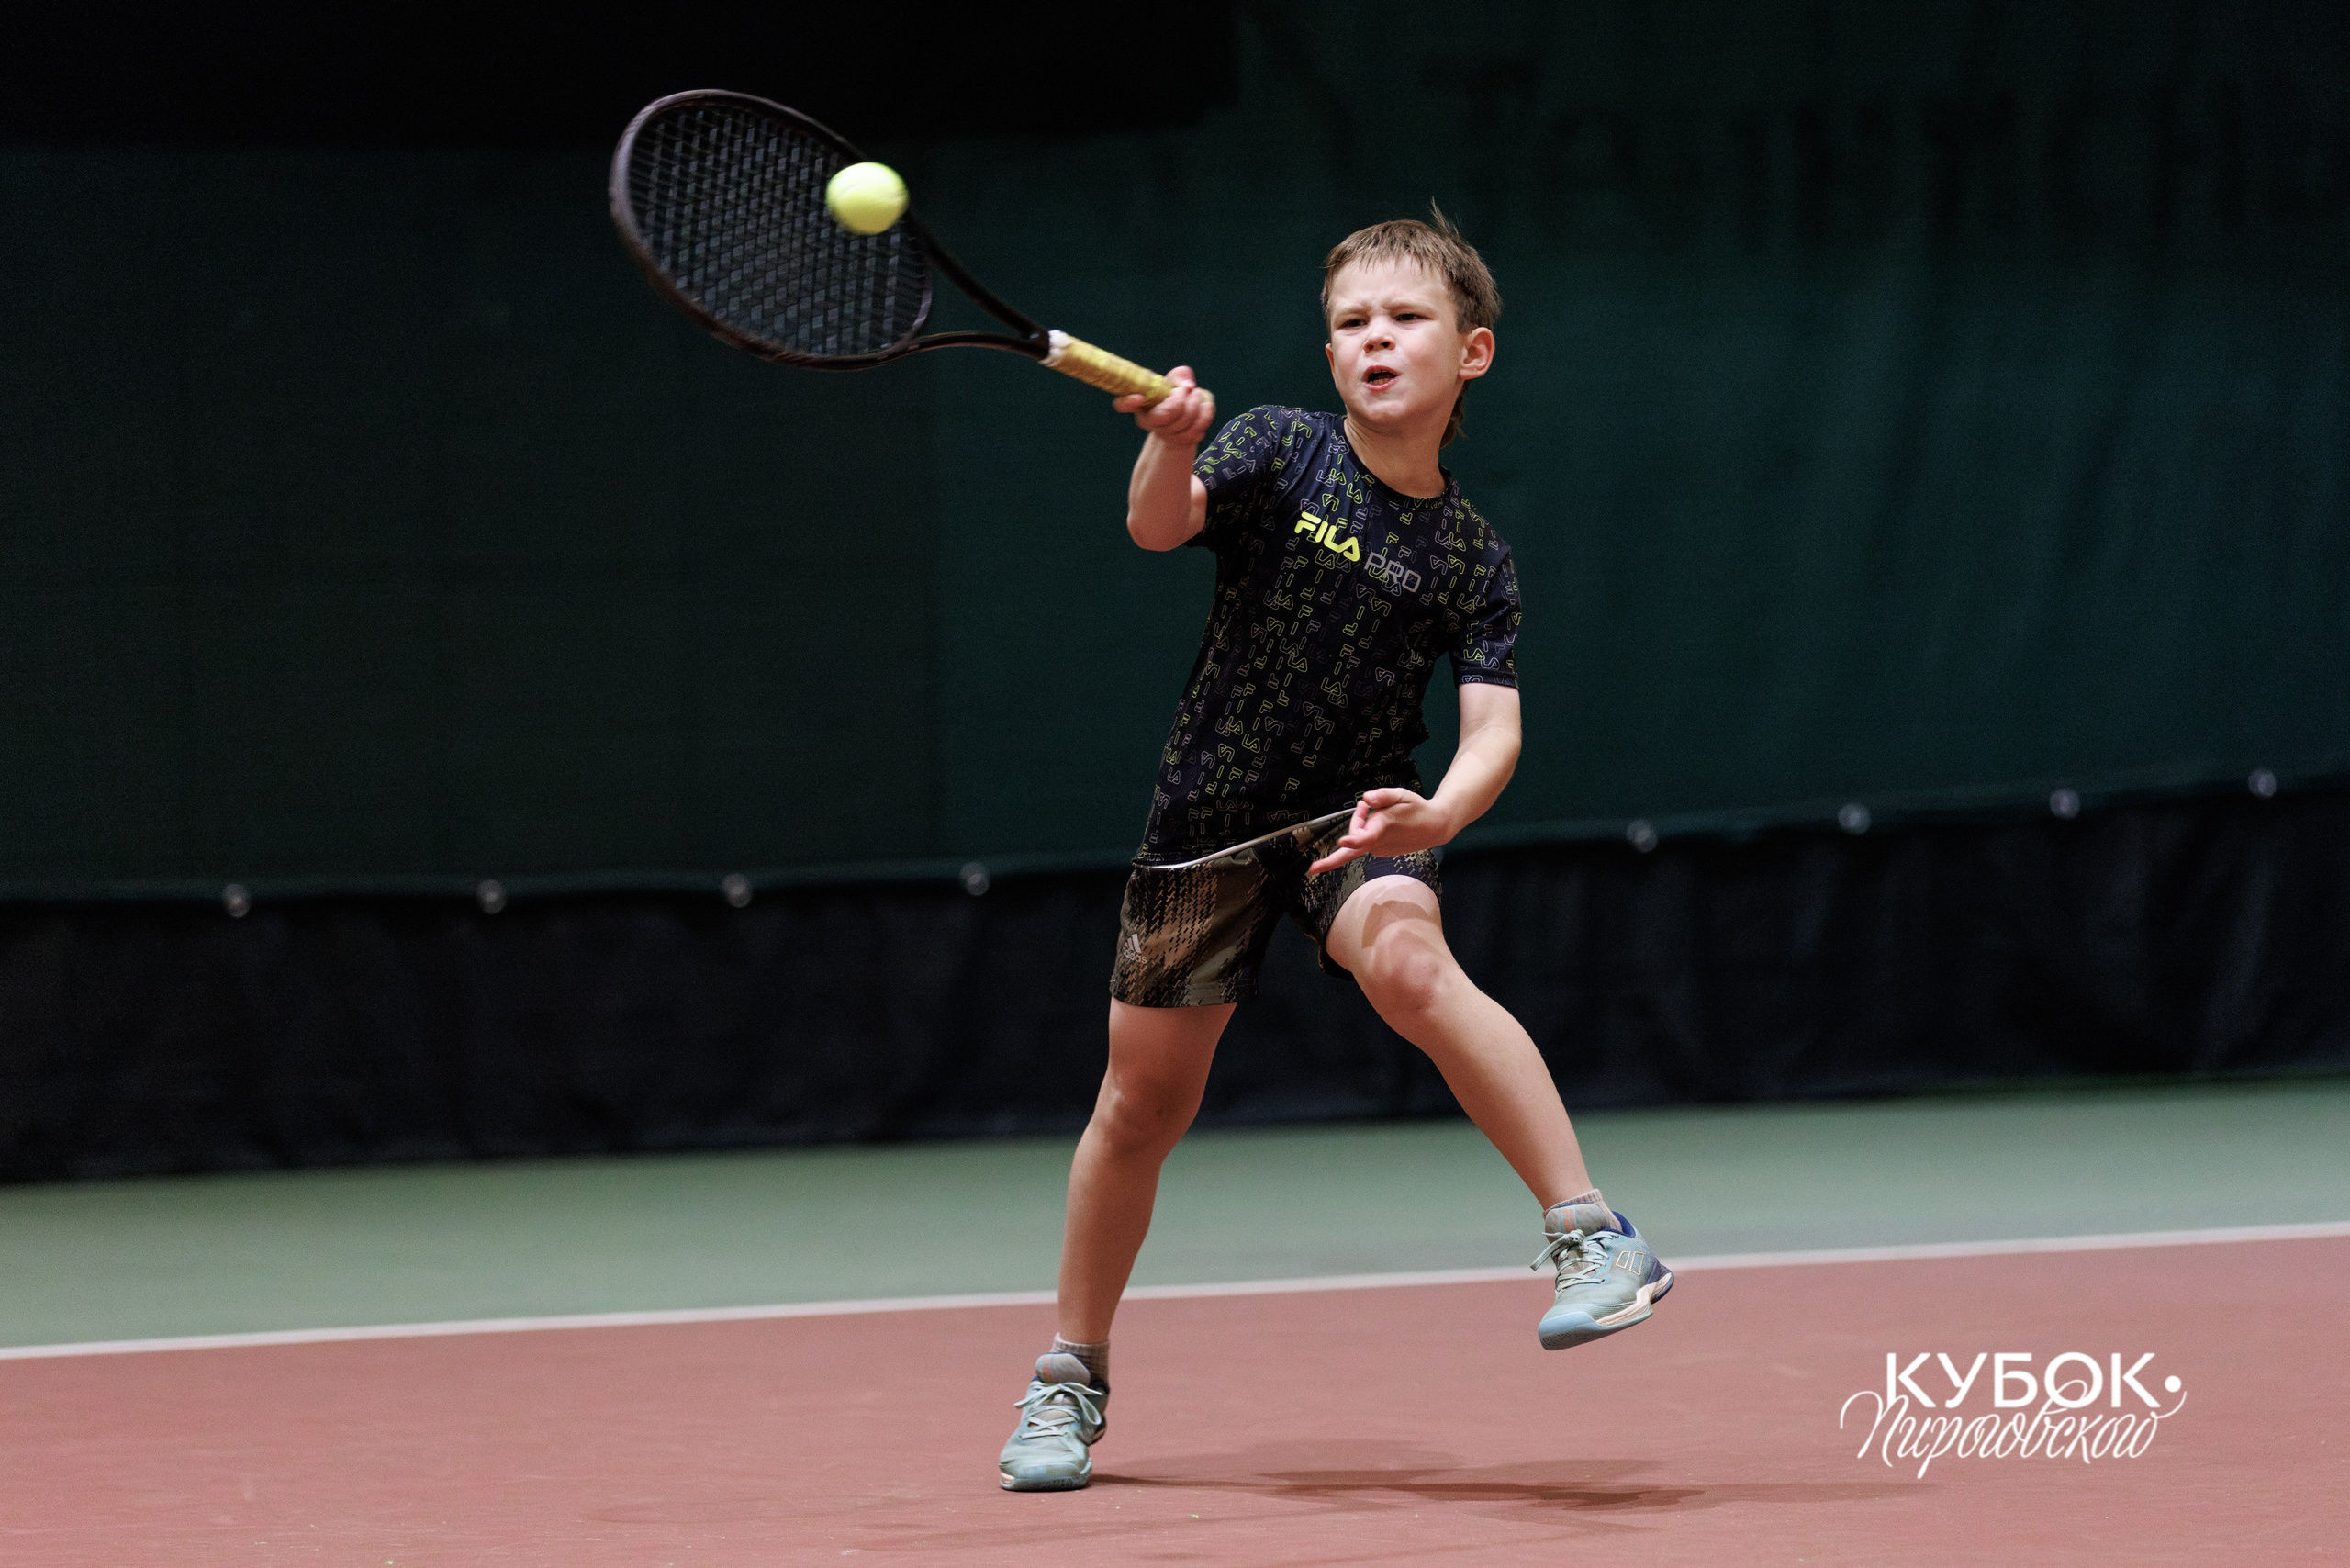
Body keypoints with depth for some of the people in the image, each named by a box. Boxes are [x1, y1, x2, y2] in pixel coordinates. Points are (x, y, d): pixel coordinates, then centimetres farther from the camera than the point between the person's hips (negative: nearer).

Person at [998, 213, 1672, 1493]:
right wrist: (1171, 443, -46)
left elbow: (1492, 728, -12)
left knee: (1407, 959, -34)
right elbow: (1161, 525, -23)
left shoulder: (1472, 558, -4)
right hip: (1210, 814, 1)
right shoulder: (1282, 451, -6)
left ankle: (1592, 1235, -36)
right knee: (1141, 1102, 7)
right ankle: (1069, 1379, 27)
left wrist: (1439, 812, -33)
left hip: (1356, 815, -1)